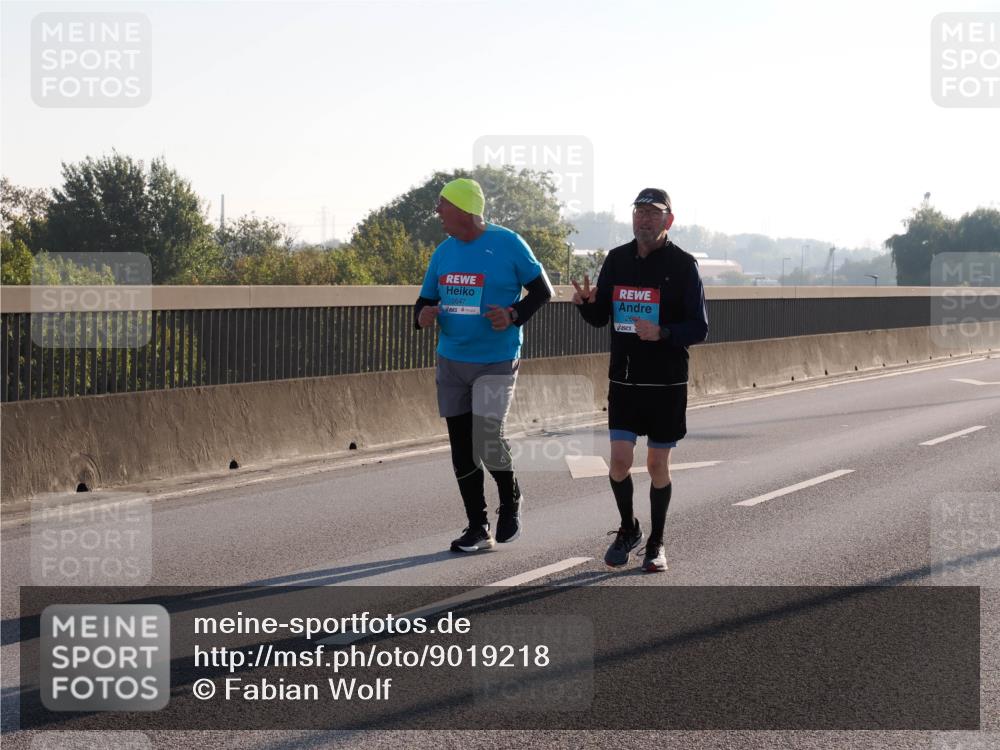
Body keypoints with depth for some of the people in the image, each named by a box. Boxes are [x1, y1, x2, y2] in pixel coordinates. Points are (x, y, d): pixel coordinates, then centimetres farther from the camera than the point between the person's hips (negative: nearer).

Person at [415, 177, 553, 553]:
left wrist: (514, 315, -17)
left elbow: (542, 291, 0)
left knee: (487, 441, -14)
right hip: (451, 362, 6)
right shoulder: (444, 251, 7)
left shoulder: (507, 244, -8)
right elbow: (426, 298, 15)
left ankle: (511, 501, 16)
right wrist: (423, 314, -9)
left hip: (496, 363, -5)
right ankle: (478, 528, 17)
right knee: (461, 447, 6)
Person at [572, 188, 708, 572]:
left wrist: (661, 334, -27)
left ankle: (656, 544, 19)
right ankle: (628, 529, 20)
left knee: (657, 464, 5)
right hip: (623, 378, 3)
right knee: (620, 460, -4)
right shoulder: (616, 260, 6)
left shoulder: (683, 265, -6)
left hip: (667, 382, -3)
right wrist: (587, 301, -11)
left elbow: (699, 328, -9)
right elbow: (599, 318, 12)